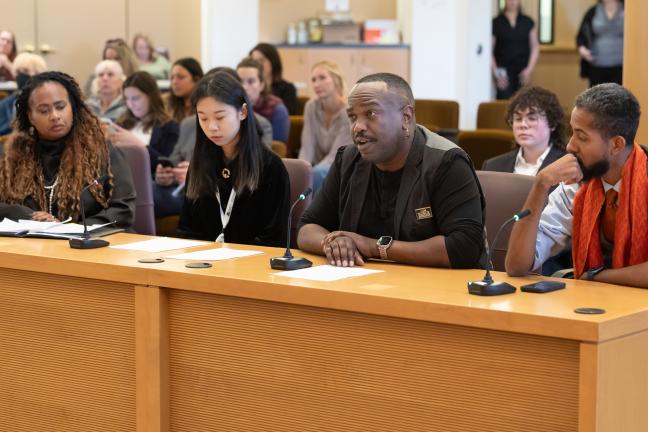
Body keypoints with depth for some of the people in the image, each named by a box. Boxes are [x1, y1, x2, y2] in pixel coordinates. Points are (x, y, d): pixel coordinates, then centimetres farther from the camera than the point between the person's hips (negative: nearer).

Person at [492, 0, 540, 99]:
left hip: (523, 72, 2)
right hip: (504, 72, -2)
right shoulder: (496, 23, 3)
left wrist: (530, 69, -2)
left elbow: (535, 47, 10)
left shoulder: (527, 22, 10)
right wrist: (496, 73, -7)